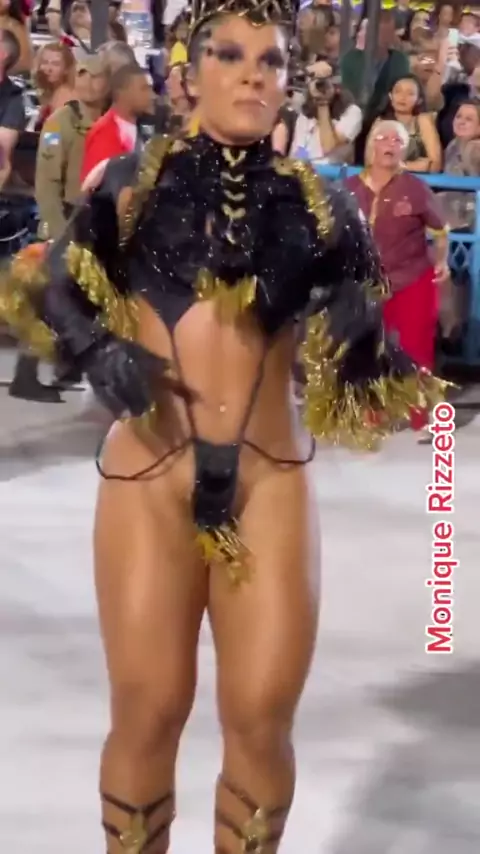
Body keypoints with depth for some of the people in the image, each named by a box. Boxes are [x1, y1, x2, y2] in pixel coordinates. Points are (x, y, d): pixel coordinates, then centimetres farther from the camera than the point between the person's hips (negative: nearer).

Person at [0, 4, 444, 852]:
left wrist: (359, 335, -13)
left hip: (269, 481, 1)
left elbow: (357, 350, 9)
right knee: (148, 711, 5)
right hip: (149, 474, -1)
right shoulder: (138, 181, 0)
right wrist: (100, 352, -12)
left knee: (262, 717, 4)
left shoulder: (314, 204, 4)